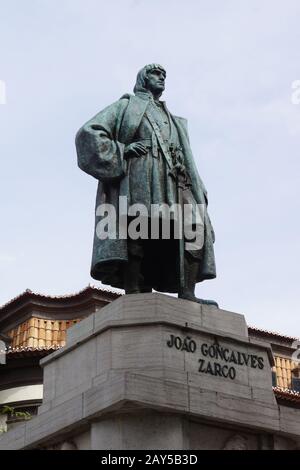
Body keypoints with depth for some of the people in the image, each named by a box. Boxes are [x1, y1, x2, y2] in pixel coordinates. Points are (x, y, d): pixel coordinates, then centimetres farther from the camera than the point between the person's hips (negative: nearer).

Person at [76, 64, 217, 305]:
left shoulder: (174, 121, 37)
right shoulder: (127, 106, 21)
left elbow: (186, 159, 28)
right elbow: (89, 132, 7)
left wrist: (198, 191, 11)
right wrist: (122, 150, -5)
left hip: (172, 181, 5)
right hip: (137, 176, -5)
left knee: (194, 227, -17)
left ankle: (186, 294, -25)